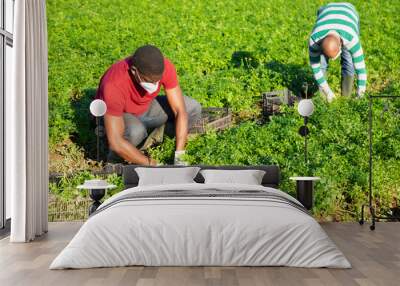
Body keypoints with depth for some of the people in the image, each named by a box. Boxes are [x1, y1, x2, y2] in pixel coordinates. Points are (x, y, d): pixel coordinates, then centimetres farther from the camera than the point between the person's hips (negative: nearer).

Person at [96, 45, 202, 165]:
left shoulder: (165, 67, -27)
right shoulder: (114, 85, -38)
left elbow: (180, 111, -23)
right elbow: (115, 142, -39)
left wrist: (179, 156, -31)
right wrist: (152, 164, -38)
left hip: (146, 108, 5)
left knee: (193, 108, -15)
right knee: (136, 132, -39)